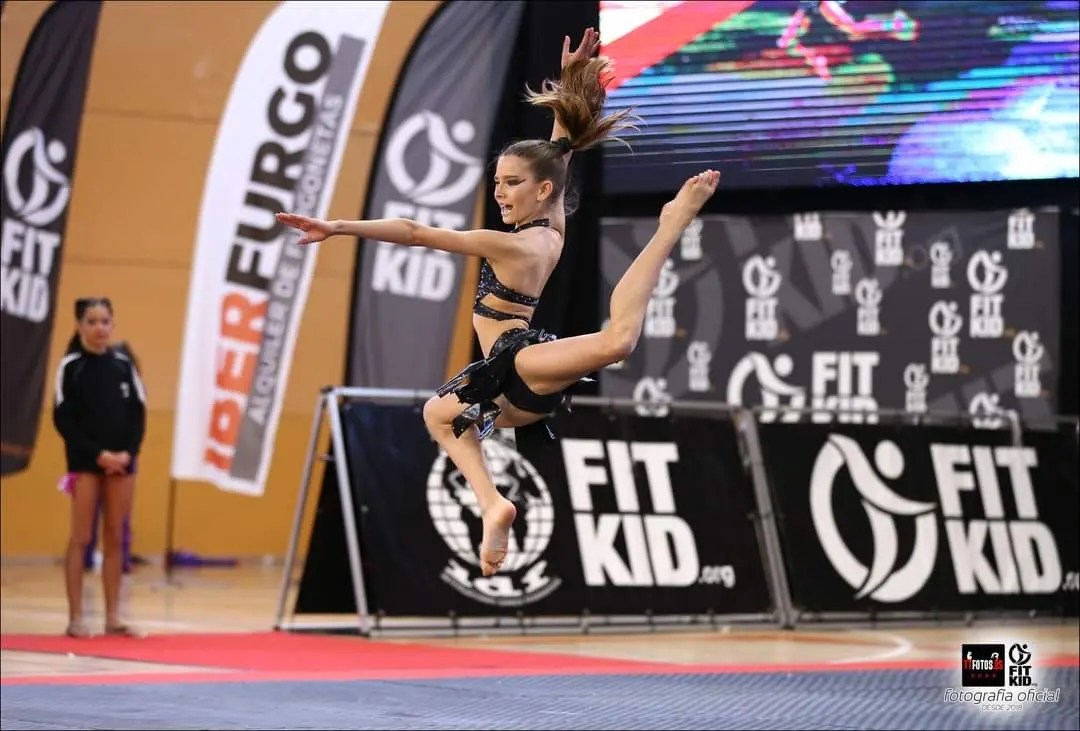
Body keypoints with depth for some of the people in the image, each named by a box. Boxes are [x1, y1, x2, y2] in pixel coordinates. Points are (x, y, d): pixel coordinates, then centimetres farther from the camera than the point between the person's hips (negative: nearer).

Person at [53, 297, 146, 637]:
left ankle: (113, 617, 9)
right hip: (85, 462, -4)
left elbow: (138, 413, 7)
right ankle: (76, 617, -2)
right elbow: (63, 419, -8)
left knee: (116, 538, 5)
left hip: (122, 462, 4)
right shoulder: (70, 366, -4)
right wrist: (98, 454, -15)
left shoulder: (123, 364, 7)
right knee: (81, 538, -4)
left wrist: (128, 452, -9)